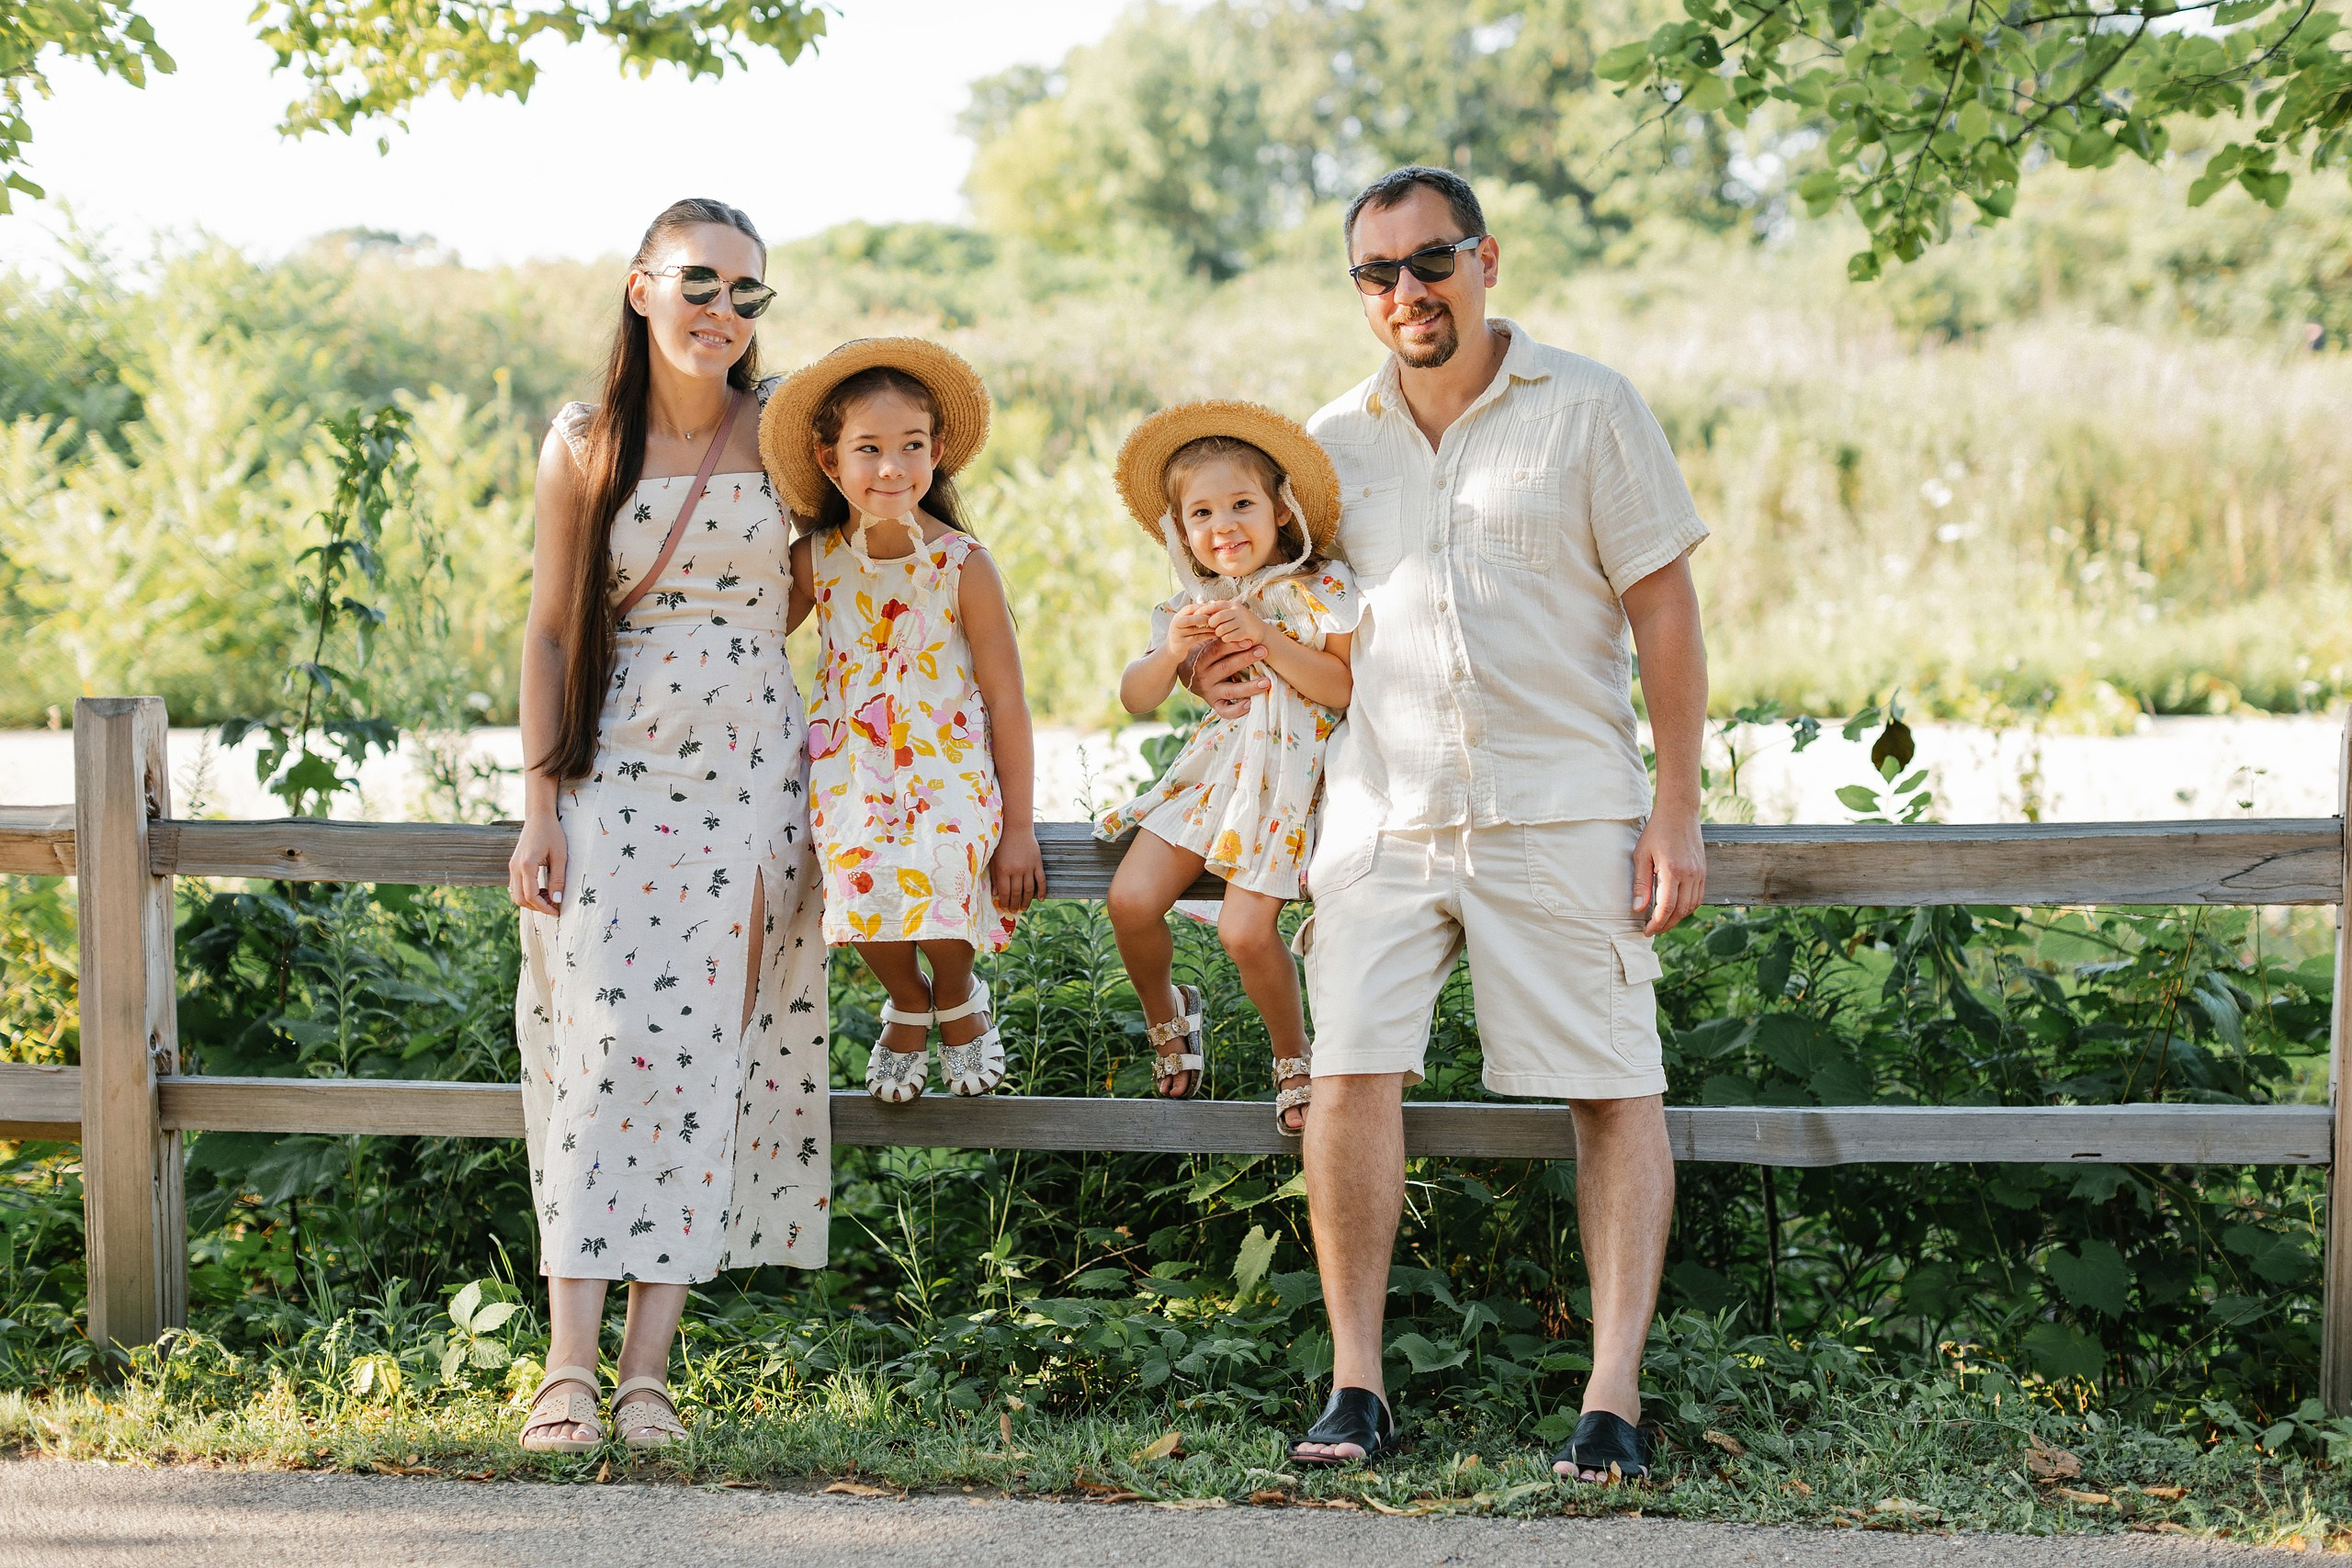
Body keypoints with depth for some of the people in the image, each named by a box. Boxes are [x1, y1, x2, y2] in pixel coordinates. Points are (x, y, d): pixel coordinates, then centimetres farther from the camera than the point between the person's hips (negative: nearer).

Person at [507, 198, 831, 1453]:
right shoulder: (582, 444, 1)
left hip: (749, 778, 1)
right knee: (602, 1050, -9)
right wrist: (538, 810, -4)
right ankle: (569, 1370, -10)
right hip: (613, 774, -1)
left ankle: (648, 1371, 0)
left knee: (704, 1057, -2)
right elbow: (549, 632, 2)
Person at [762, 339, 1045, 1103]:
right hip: (850, 762, 2)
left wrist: (1019, 828, -5)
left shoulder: (963, 565, -6)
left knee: (938, 865, -32)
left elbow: (1006, 699, -4)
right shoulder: (814, 559, 0)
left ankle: (957, 998, 5)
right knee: (859, 871, -29)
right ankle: (907, 1006, 6)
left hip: (950, 762, -2)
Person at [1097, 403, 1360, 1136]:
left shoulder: (1318, 590, -8)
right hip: (1212, 767, 5)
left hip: (1287, 778, -5)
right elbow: (1136, 698, 7)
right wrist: (1174, 648, -12)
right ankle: (1166, 1017, 20)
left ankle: (1294, 1056, 7)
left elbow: (1348, 688, -17)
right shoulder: (1196, 604, 7)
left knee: (1245, 930, -19)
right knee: (1131, 900, -10)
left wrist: (1264, 637, -23)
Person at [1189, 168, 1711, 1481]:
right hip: (1382, 809, 3)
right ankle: (1357, 1385, 0)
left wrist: (1679, 807, -6)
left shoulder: (1589, 409, 2)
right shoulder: (1332, 442, 12)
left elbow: (1664, 609, 0)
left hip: (1565, 809, -2)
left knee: (1615, 1087, -3)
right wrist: (1237, 669, 4)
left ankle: (1615, 1397, 2)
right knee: (1352, 1068, -8)